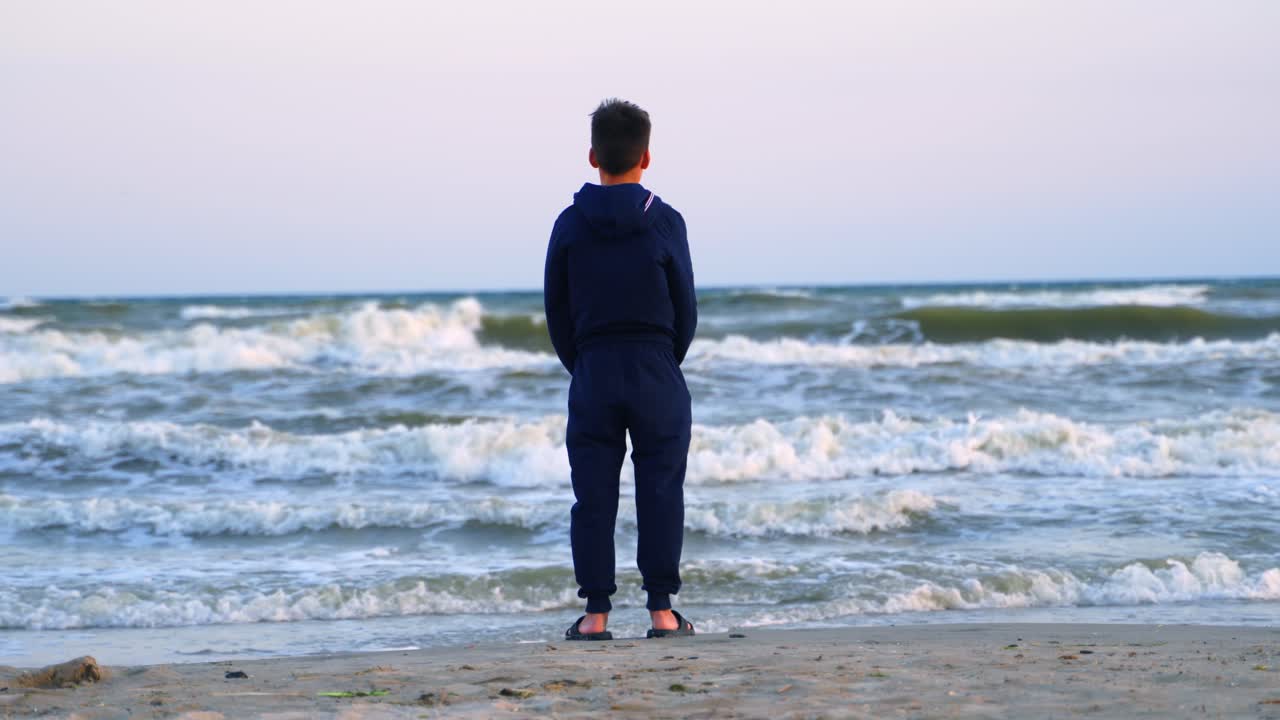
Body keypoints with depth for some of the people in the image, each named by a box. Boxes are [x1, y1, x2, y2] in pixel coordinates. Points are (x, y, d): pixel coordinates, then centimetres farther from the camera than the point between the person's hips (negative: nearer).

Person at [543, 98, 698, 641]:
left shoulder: (570, 225, 0)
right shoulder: (664, 223, -5)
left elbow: (556, 309, 4)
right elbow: (686, 309, 0)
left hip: (592, 373, 1)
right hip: (657, 378, -1)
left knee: (593, 496, 4)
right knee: (660, 492, 4)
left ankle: (596, 612, 3)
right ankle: (662, 611, 4)